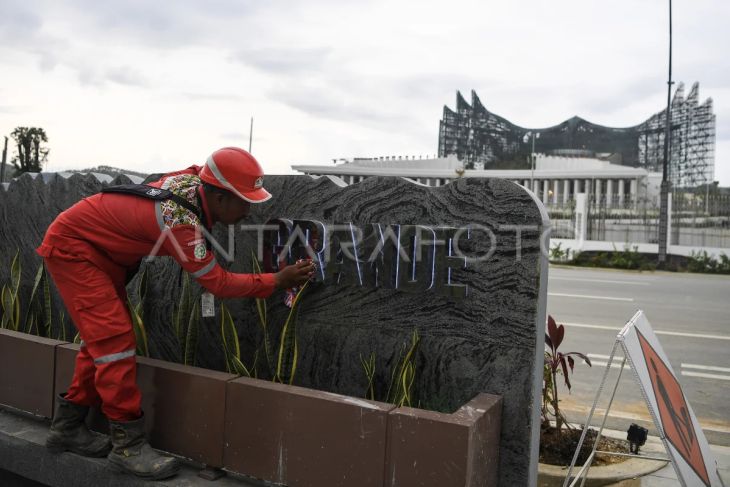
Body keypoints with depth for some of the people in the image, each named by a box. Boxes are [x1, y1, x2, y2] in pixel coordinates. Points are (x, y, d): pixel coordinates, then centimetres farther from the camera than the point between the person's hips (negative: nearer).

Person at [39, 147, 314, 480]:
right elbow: (219, 283, -26)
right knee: (114, 338, -15)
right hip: (72, 246, -9)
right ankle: (128, 445, -7)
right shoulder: (182, 223, -34)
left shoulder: (193, 177, -13)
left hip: (102, 252, 9)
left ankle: (67, 427, 23)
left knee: (103, 336, 11)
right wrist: (278, 281, -21)